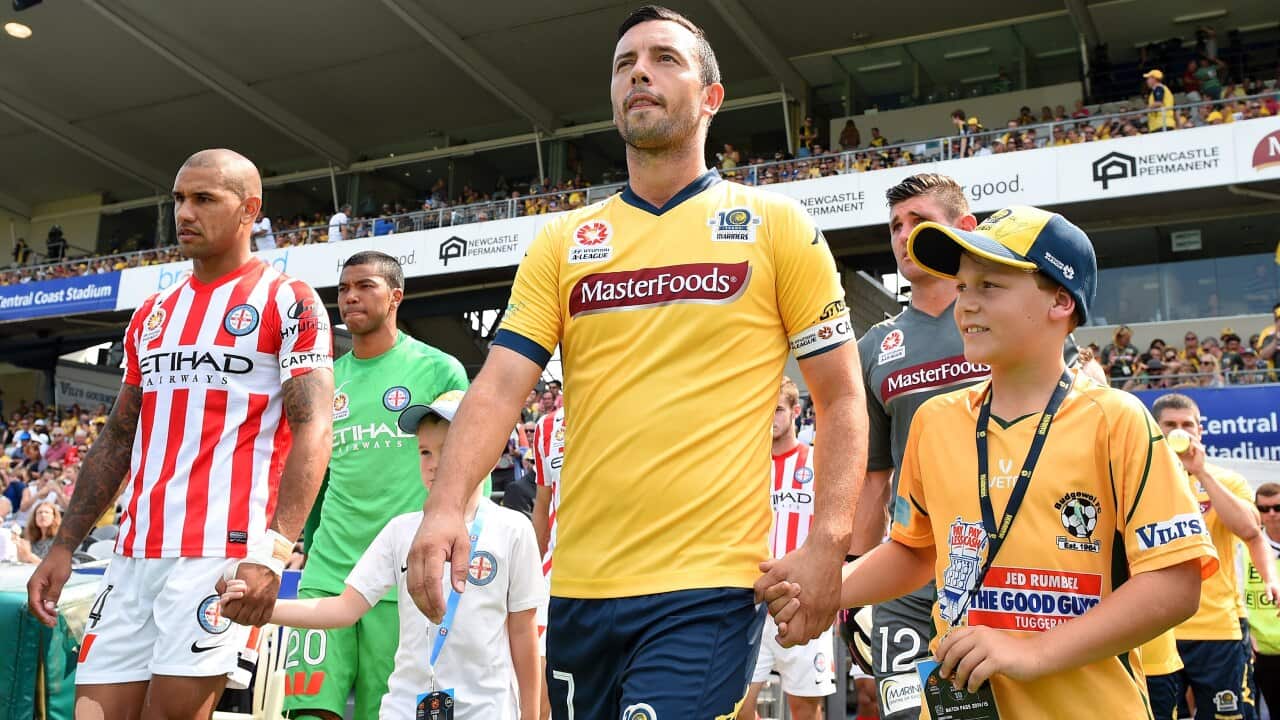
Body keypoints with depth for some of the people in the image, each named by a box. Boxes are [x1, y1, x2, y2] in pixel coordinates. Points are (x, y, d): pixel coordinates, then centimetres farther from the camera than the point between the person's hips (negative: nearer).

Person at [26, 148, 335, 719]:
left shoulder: (287, 302, -2)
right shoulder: (151, 314, 18)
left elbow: (312, 431, -12)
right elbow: (118, 440, 21)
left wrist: (272, 551, -22)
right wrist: (62, 547, 15)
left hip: (222, 551, -6)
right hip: (135, 552, 6)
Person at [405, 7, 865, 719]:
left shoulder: (777, 224, 2)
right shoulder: (561, 242, 9)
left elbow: (842, 398, 2)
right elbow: (499, 387, 1)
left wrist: (828, 546, -9)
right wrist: (447, 504, -16)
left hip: (710, 586, -3)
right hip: (579, 584, 4)